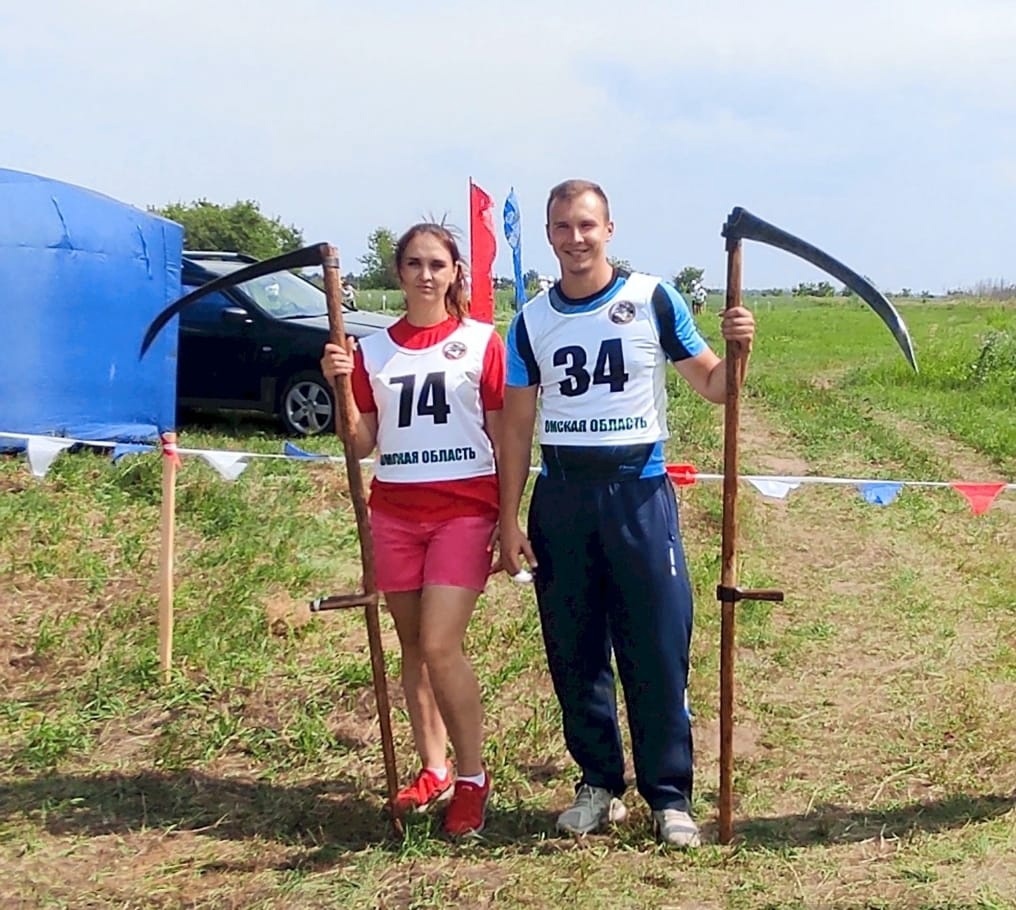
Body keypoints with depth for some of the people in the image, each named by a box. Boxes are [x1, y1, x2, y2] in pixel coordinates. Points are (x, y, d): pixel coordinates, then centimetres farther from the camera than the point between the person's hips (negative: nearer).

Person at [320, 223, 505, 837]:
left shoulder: (482, 342, 1)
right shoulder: (373, 350, 9)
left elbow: (503, 436, 2)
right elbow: (361, 445, 7)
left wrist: (510, 519, -2)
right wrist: (341, 385, -8)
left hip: (464, 510, -4)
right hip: (395, 511, 4)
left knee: (441, 645, -12)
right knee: (413, 648, 10)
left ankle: (472, 778, 4)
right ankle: (434, 770, 23)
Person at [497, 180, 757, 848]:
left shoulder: (653, 300, -1)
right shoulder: (531, 321, 7)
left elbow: (712, 387, 3)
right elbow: (517, 425, 8)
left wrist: (735, 351, -19)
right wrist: (509, 521, 4)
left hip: (639, 490, -3)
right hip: (559, 496, 3)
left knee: (658, 650, -1)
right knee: (574, 651, 9)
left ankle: (670, 796, 12)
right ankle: (599, 784, 23)